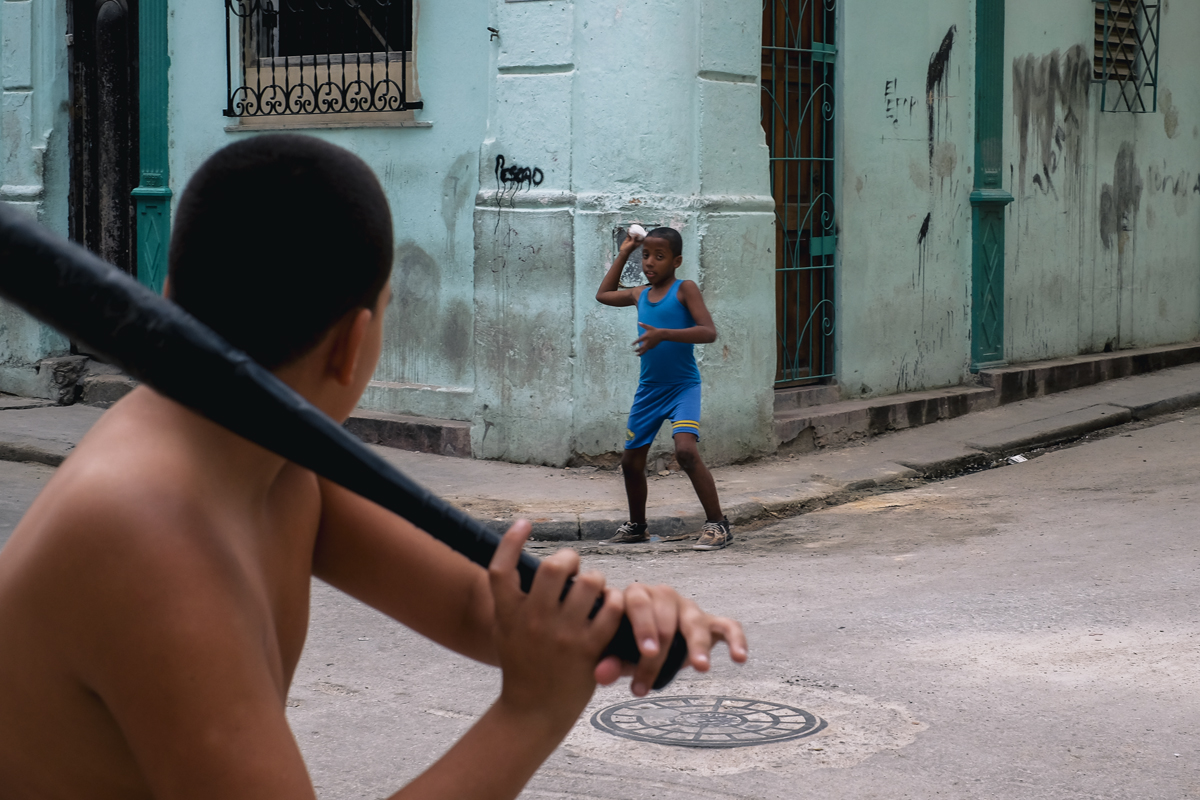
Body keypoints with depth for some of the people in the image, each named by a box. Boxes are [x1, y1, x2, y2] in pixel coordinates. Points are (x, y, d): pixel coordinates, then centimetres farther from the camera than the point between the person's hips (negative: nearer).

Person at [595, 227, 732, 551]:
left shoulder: (684, 289, -7)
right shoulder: (640, 294, 11)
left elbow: (709, 332, -18)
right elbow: (604, 294, 31)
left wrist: (664, 334, -29)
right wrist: (623, 254, 24)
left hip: (683, 386, -7)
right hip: (649, 389, 7)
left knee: (686, 450, -26)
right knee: (631, 461, 12)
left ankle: (718, 524, -18)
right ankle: (637, 527, 33)